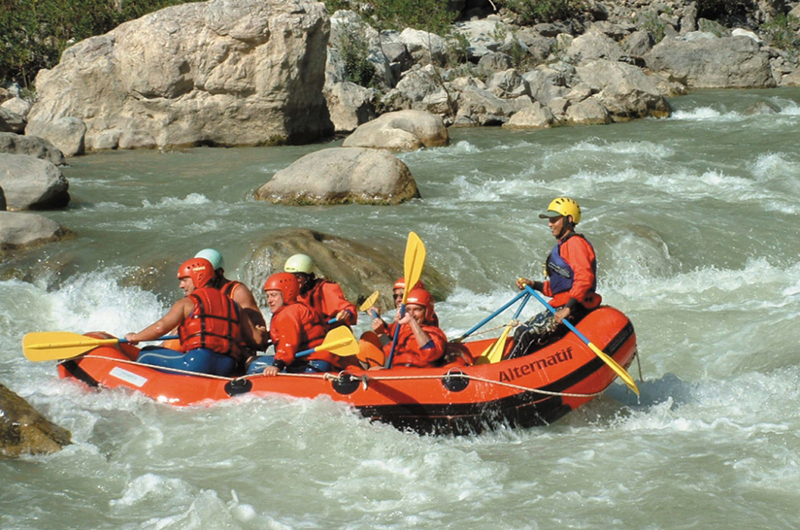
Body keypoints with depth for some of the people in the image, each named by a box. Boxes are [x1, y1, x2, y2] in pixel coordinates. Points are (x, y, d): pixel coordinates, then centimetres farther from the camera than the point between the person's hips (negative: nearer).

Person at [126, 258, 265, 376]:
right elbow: (258, 339, 20)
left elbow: (160, 327, -2)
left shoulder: (187, 303, 9)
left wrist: (135, 337, 14)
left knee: (146, 356, 9)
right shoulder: (233, 305, 24)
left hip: (198, 361, -6)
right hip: (227, 369, 6)